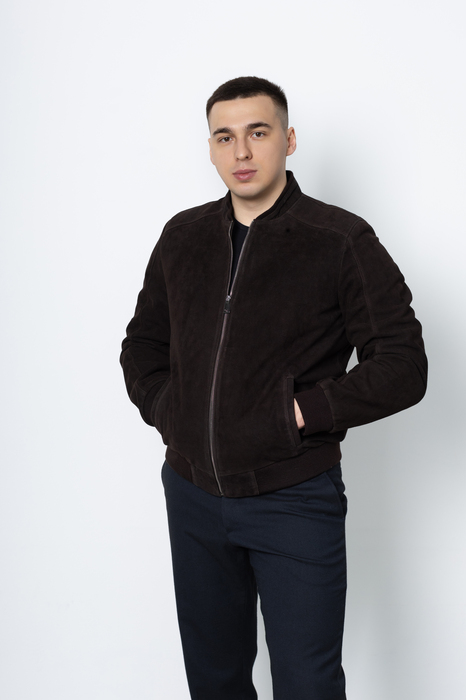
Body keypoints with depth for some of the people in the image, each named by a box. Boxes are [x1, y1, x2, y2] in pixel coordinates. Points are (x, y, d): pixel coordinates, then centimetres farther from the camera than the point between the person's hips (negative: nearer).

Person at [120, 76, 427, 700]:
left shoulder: (342, 241, -9)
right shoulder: (182, 237, 6)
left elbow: (402, 367, -11)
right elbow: (142, 345, 17)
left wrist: (300, 412, -15)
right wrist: (165, 411, 1)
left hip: (295, 500, -4)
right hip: (192, 493, 5)